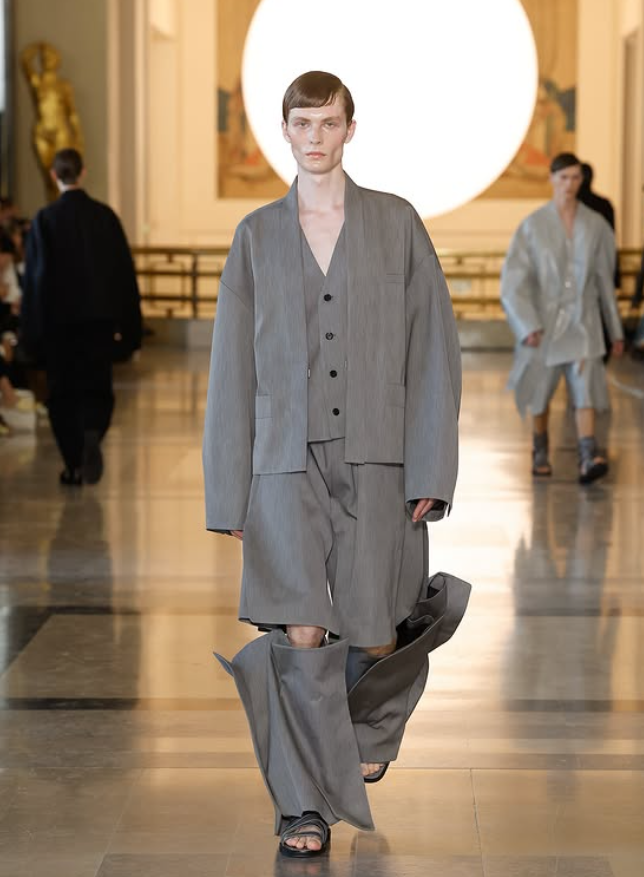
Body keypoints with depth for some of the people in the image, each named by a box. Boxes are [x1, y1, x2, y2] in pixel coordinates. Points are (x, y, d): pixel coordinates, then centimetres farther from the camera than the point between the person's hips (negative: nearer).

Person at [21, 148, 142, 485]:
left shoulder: (45, 220, -8)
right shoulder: (105, 215, -1)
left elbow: (36, 275, -8)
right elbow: (124, 269, 2)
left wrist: (32, 330, -3)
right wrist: (130, 325, 8)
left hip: (59, 318, -1)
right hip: (101, 315, 2)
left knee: (63, 392, 9)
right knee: (97, 387, 9)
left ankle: (74, 466, 8)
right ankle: (92, 433, -20)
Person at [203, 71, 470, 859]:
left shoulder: (396, 224, 5)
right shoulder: (257, 236, 8)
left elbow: (434, 350, 2)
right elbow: (232, 368, 9)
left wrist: (429, 471, -5)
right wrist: (228, 494, 5)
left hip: (376, 457, 0)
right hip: (287, 459, 0)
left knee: (373, 634, 4)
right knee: (300, 631, -10)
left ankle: (369, 723, 39)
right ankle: (306, 803, 2)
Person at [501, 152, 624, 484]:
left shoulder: (596, 225, 1)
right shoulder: (532, 226, -6)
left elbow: (605, 280, 8)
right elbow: (513, 281, -9)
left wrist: (616, 331, 10)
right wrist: (527, 327, -19)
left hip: (582, 320, 1)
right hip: (545, 320, -1)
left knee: (586, 383, -17)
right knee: (541, 390, 12)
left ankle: (588, 458, -29)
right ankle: (540, 450, 36)